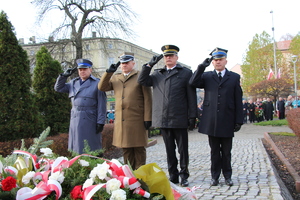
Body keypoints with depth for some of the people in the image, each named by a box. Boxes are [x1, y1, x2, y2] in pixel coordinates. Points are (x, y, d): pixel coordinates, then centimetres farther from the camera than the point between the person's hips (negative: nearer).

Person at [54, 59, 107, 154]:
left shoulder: (97, 83, -3)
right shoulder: (74, 82, 16)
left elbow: (101, 105, -7)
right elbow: (58, 88, 20)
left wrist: (100, 122, -12)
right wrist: (64, 75, 6)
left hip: (90, 121, -5)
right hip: (75, 120, 6)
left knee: (91, 149, -3)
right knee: (76, 148, 9)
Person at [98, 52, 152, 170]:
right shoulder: (115, 78, 20)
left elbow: (147, 99, -2)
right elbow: (102, 87, 8)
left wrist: (147, 118, -10)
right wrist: (109, 72, -1)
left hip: (137, 120, -4)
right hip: (121, 121, 4)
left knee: (139, 150, 1)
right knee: (126, 150, 9)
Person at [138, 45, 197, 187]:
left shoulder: (186, 73, 4)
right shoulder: (157, 74, 16)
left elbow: (191, 97, 0)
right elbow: (142, 81, 5)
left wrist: (192, 117, -5)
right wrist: (150, 64, -1)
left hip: (179, 120, -3)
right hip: (163, 120, 3)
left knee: (183, 149, 4)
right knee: (169, 150, 11)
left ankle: (184, 175, 16)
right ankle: (173, 176, 20)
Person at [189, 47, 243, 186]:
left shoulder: (234, 77, 7)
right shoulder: (207, 76, 10)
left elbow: (238, 101, 4)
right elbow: (193, 83, -9)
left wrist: (239, 121, -1)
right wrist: (202, 66, -13)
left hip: (227, 121, 0)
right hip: (211, 121, 1)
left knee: (226, 152, 9)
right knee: (214, 151, 9)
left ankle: (227, 176, 21)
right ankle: (215, 176, 19)